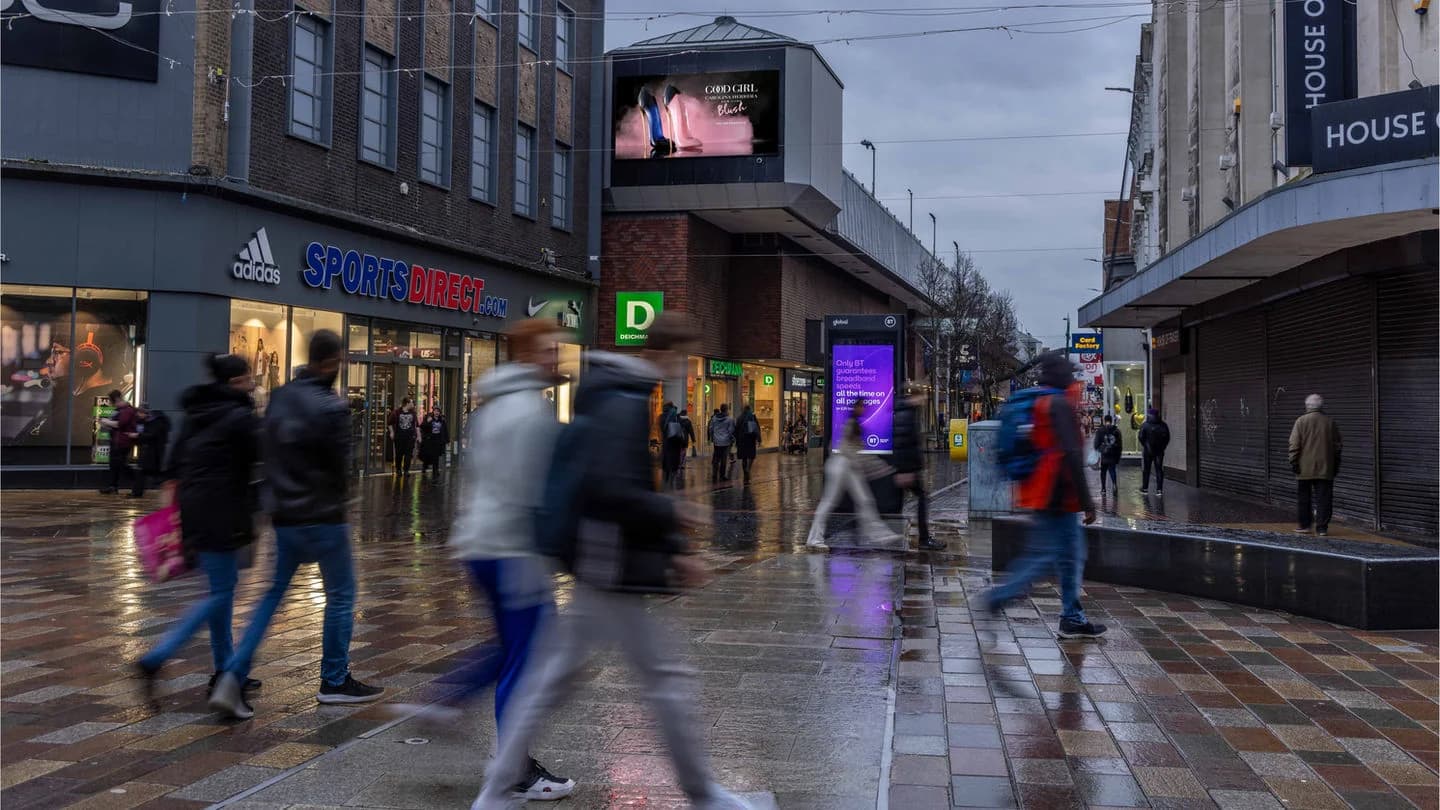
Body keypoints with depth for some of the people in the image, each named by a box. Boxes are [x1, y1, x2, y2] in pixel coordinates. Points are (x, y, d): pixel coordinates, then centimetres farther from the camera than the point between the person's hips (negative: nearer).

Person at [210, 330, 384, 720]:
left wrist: (278, 496, 15)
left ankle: (233, 676, 4)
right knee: (340, 596, 9)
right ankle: (335, 681, 17)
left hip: (284, 515, 7)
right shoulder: (330, 407, -17)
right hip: (322, 517, -6)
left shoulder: (279, 398, 5)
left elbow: (270, 453, 10)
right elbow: (339, 464, -12)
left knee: (274, 594, 15)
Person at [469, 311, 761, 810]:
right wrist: (672, 512, -18)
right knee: (667, 679, 2)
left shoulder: (625, 401, 15)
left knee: (555, 678, 13)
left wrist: (671, 552, 16)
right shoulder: (624, 405, -17)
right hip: (614, 570, -10)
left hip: (600, 566, 10)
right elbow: (605, 490, -27)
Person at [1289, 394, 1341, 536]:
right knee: (1323, 499, 2)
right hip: (1325, 469, 2)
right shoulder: (1331, 422, 5)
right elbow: (1337, 445, 10)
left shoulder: (1301, 421, -4)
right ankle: (1322, 528, -1)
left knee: (1304, 498, 10)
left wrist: (1293, 462, -2)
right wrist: (1336, 465, 17)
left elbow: (1294, 444, -8)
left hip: (1305, 469, -2)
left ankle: (1305, 525, 15)